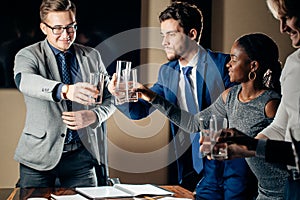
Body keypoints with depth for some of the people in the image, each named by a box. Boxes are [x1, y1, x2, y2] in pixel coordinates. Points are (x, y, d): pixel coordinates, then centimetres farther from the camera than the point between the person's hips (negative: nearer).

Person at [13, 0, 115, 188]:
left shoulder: (92, 56, 9)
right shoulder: (28, 55, -2)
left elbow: (109, 99, 14)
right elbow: (25, 81, -26)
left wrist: (93, 116, -11)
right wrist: (65, 90, -46)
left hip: (82, 155, 2)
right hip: (40, 155, -2)